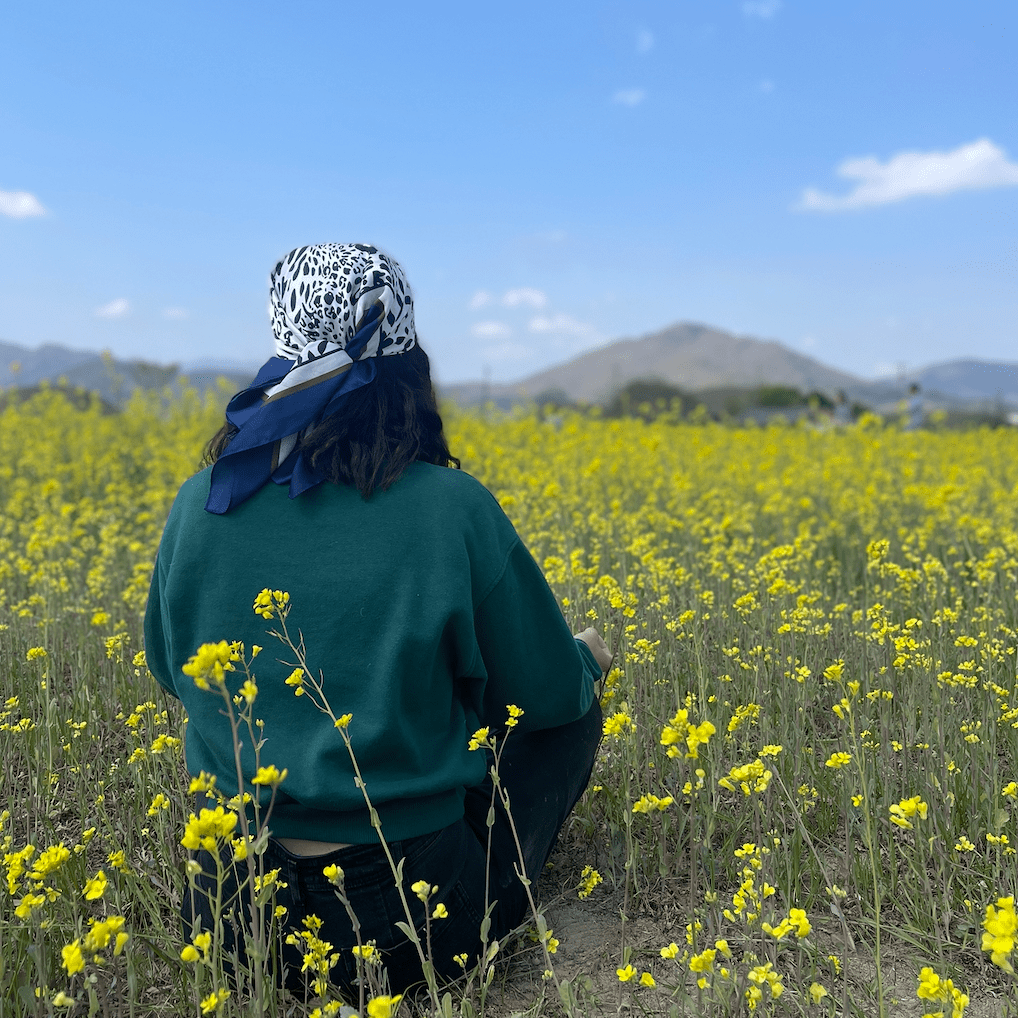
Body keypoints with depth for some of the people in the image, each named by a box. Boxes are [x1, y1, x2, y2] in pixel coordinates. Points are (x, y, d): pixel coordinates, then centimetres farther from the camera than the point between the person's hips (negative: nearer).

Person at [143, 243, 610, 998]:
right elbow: (549, 694, -4)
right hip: (408, 924, -4)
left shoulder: (201, 505, -6)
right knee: (573, 714, 17)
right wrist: (588, 657, 20)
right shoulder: (454, 509, -17)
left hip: (232, 910, 5)